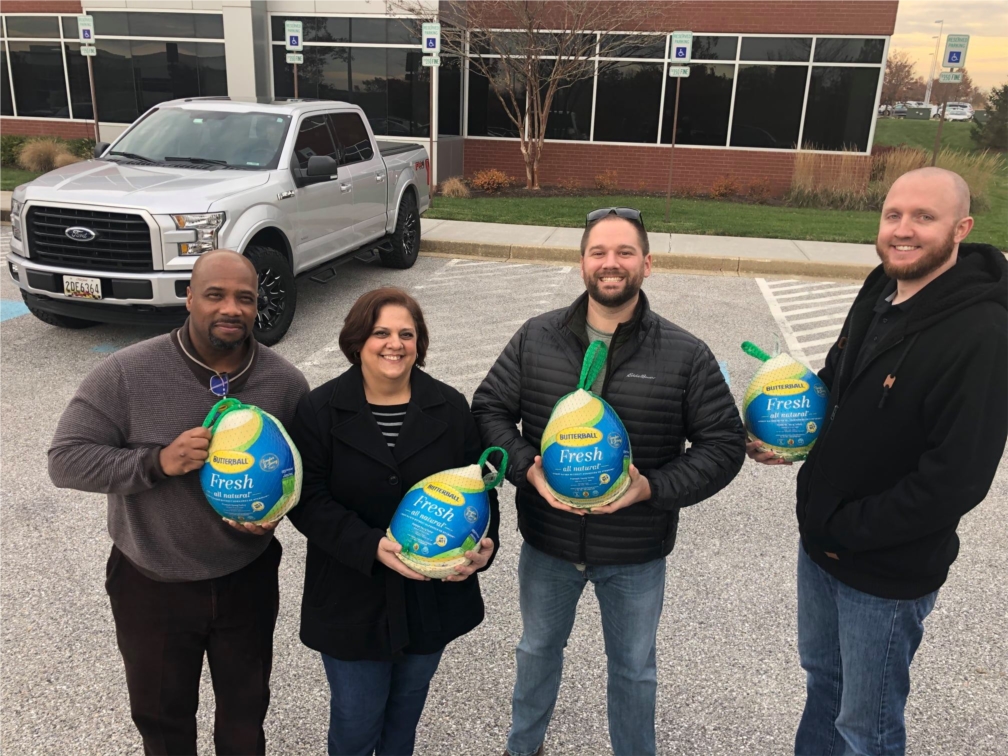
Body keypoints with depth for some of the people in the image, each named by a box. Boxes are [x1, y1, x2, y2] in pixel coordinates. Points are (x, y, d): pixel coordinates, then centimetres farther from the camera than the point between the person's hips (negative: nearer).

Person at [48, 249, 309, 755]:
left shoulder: (286, 383, -10)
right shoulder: (126, 373, -17)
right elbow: (65, 459, -16)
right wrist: (157, 462, -29)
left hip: (247, 581, 2)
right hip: (151, 585, -1)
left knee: (246, 712, 24)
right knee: (162, 716, 23)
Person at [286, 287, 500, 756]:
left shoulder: (450, 408, -2)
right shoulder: (320, 410, -9)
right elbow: (307, 498, -13)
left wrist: (484, 541, -17)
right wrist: (370, 546, -26)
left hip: (432, 596, 3)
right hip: (352, 598, -2)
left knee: (407, 708, 23)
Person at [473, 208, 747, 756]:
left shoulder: (686, 355, -13)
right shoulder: (536, 339, -7)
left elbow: (724, 444, -9)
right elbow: (489, 408, -2)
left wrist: (652, 488, -23)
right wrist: (527, 468, -19)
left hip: (636, 556, -2)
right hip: (547, 544, 2)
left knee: (633, 669, 21)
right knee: (538, 649, 27)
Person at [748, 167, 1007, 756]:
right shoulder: (879, 293, 1)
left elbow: (957, 479, -26)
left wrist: (849, 530, -17)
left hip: (889, 572, -7)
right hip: (821, 544, 7)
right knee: (823, 675, 27)